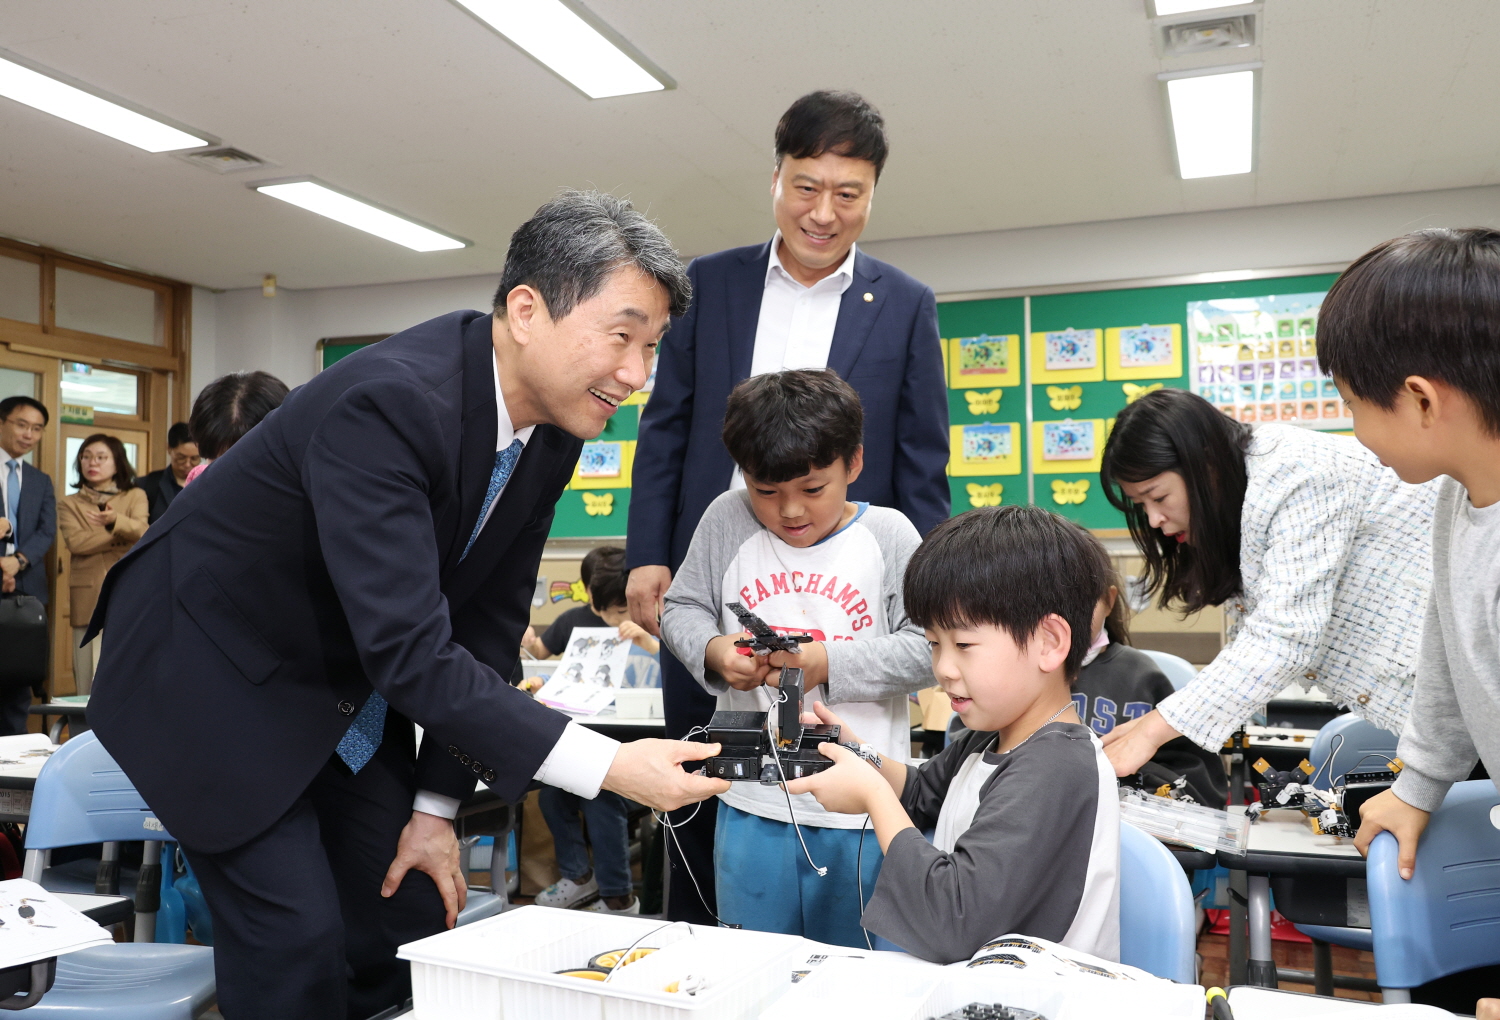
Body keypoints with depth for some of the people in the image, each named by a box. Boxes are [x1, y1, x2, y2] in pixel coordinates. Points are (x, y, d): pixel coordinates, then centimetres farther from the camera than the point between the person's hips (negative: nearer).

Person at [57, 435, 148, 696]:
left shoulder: (135, 497, 13)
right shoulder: (70, 504, 16)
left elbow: (141, 530, -8)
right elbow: (75, 541, -3)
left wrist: (116, 521, -28)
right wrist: (123, 538, -4)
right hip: (89, 598, 1)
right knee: (88, 682, -2)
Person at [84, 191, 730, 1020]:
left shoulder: (553, 424, -8)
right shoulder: (388, 401, -33)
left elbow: (488, 622, -2)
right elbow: (410, 650, -37)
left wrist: (436, 805, -1)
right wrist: (607, 766, -37)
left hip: (346, 685, 7)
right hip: (212, 674, -7)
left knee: (406, 921, 6)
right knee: (298, 949, -11)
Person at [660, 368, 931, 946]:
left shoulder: (888, 535, -5)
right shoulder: (727, 521, 0)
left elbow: (927, 647, -9)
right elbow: (681, 608, 8)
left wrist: (830, 662, -19)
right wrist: (713, 651, -12)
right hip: (753, 807, 2)